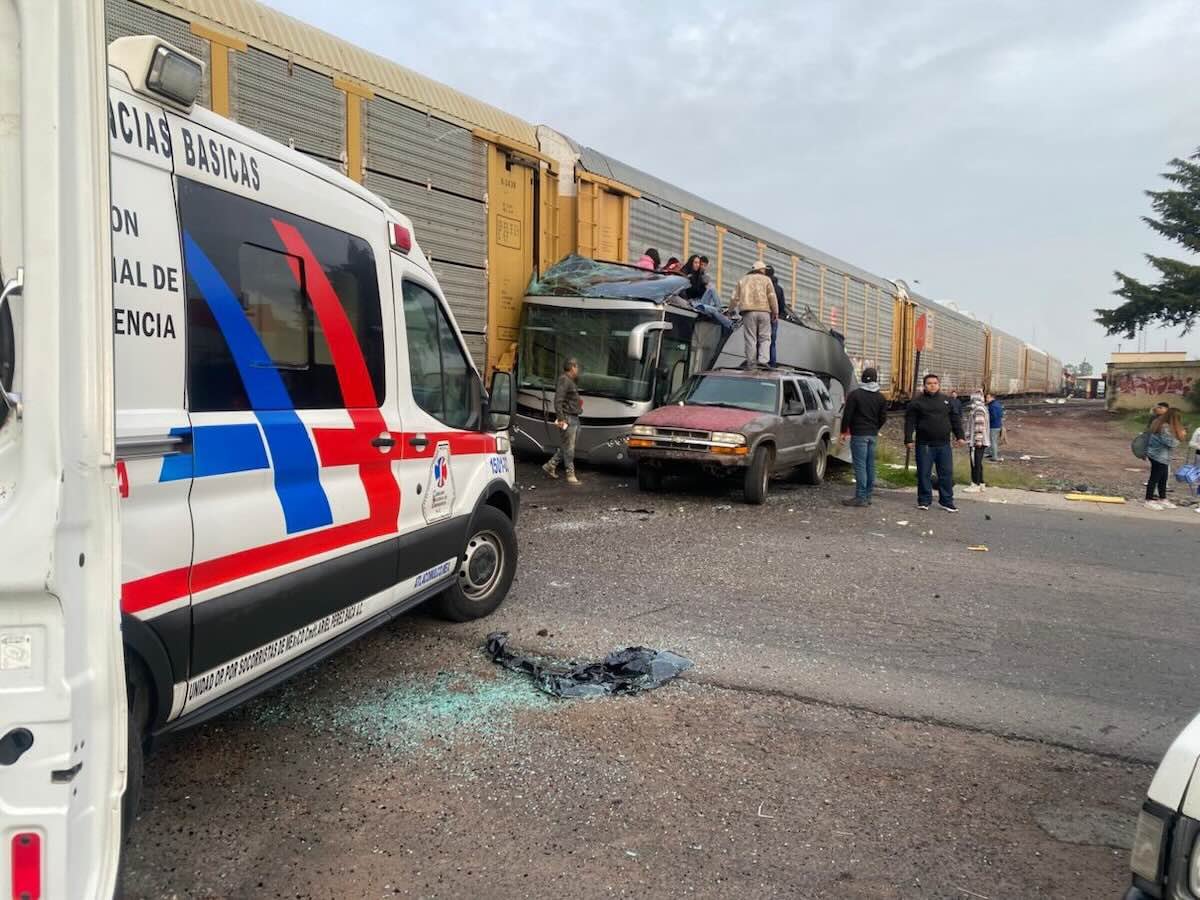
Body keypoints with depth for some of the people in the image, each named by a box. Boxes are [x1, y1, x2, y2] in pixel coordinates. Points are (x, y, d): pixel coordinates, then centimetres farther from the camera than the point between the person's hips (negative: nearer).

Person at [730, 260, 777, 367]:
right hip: (764, 311, -1)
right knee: (765, 338, 3)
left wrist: (731, 310, 20)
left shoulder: (742, 280, 17)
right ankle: (763, 360, -12)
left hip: (748, 311, 1)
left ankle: (751, 362, -1)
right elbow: (772, 297, 2)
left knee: (750, 338, 1)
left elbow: (735, 297, 12)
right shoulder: (766, 280, 11)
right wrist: (775, 312, 5)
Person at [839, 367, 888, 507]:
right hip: (873, 435, 6)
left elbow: (847, 415, -9)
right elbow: (883, 418, 12)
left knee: (860, 465, -7)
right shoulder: (881, 398, 9)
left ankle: (861, 497, -8)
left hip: (859, 434, -6)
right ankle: (868, 495, 15)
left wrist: (844, 431, 3)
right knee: (870, 466, 10)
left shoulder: (855, 394, -9)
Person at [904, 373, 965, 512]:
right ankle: (924, 500, 13)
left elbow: (956, 420, 12)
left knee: (947, 473, 4)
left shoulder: (948, 401, 11)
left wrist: (959, 436, 4)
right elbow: (910, 422, -4)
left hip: (944, 444, 3)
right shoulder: (916, 401, 0)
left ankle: (946, 501, 13)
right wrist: (908, 439, -10)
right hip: (924, 444, -3)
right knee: (924, 473, 3)